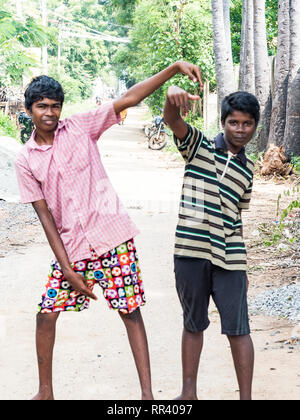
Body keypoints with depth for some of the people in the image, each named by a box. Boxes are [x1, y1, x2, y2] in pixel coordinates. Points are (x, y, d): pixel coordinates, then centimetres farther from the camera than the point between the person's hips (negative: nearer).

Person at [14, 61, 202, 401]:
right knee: (46, 314, 2)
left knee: (130, 311, 0)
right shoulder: (25, 160, 2)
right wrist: (67, 269, -8)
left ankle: (147, 392, 7)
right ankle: (45, 392, 21)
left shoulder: (80, 127, -1)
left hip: (112, 236, -2)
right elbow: (44, 214, -2)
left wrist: (175, 67, -16)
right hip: (71, 247, 2)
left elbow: (129, 99, -6)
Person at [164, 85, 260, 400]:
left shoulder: (247, 169, 12)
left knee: (237, 329, 1)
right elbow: (173, 120, -18)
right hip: (190, 254, -2)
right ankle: (189, 392, 27)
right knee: (193, 325, 13)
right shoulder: (199, 146, 1)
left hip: (228, 258, 2)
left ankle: (246, 397, 10)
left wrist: (242, 267, 17)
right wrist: (172, 96, -43)